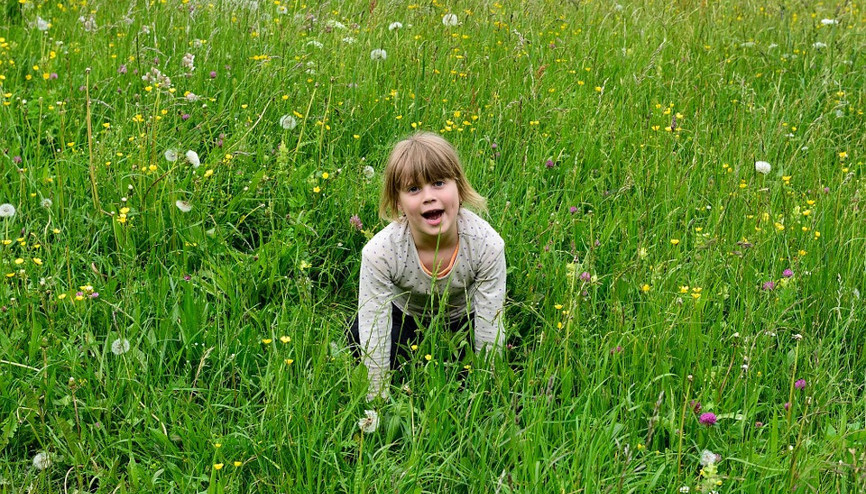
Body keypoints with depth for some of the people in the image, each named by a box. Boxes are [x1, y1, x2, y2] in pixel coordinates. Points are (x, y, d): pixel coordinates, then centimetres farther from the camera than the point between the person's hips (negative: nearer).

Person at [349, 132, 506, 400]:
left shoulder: (487, 245, -33)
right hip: (404, 316, 0)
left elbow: (490, 342, -24)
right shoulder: (379, 252, -36)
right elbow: (374, 349, -29)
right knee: (360, 342, -24)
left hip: (464, 319, 0)